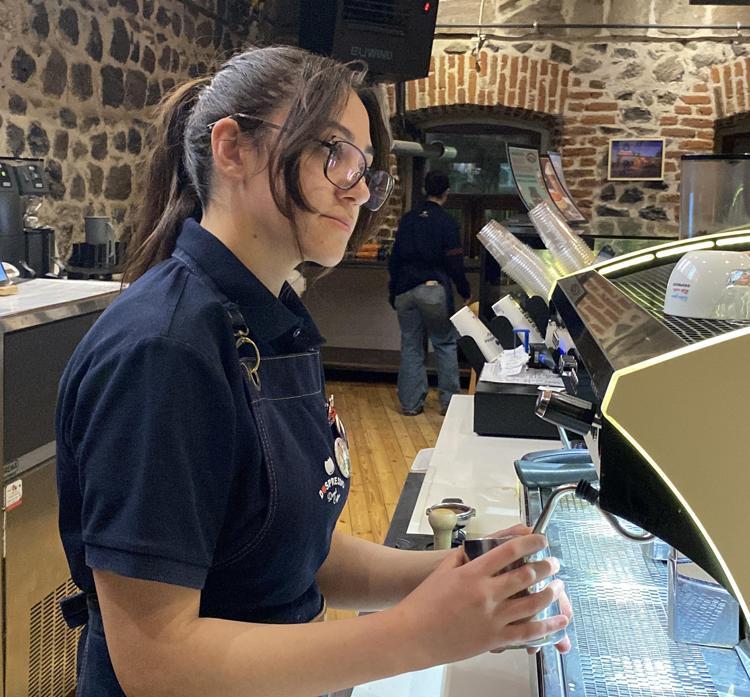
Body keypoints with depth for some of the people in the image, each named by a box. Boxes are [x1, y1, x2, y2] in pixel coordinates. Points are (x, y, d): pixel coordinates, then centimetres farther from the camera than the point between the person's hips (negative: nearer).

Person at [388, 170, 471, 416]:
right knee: (445, 344, 8)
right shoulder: (447, 223, -6)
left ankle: (411, 403, 10)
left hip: (405, 291, 4)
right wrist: (466, 292, 7)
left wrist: (393, 292, 18)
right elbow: (454, 264, -6)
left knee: (410, 347, 8)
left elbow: (394, 259, 11)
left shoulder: (407, 219, 8)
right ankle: (448, 400, 8)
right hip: (435, 290, -4)